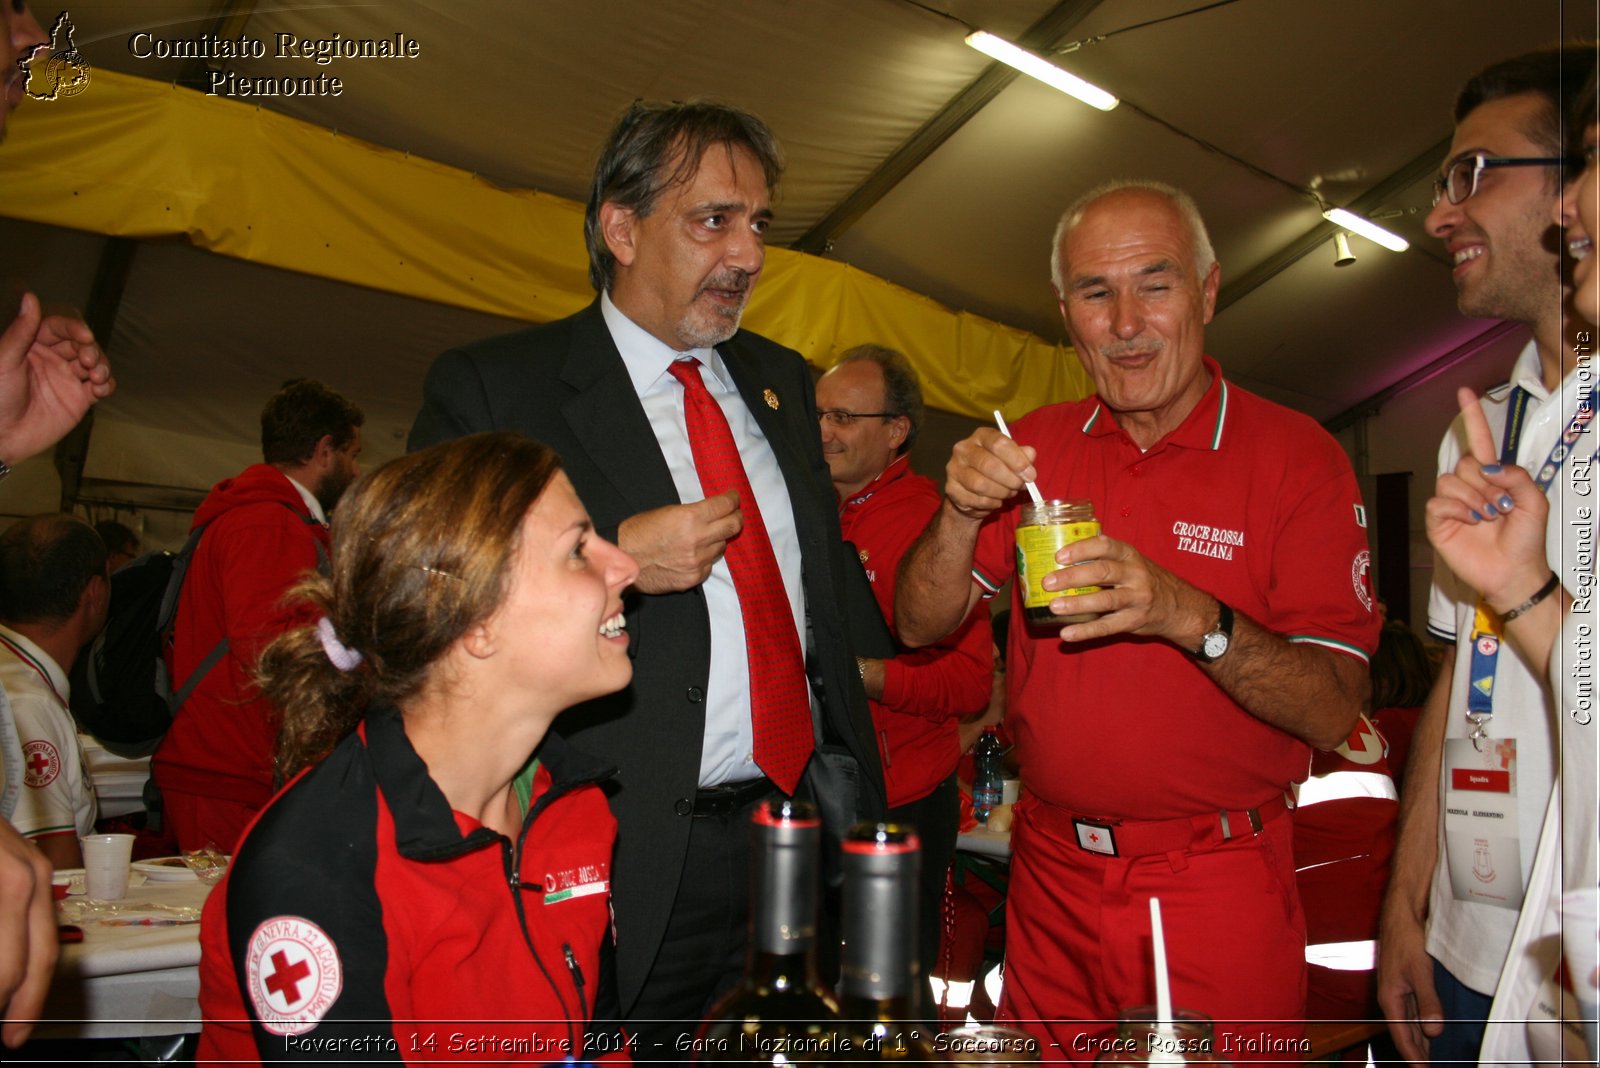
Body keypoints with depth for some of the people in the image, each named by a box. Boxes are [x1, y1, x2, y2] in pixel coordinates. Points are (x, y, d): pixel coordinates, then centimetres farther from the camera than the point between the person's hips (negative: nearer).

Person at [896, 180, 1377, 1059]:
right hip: (1049, 876, 4)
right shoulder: (1037, 444, 1)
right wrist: (962, 514, -19)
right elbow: (921, 625, -1)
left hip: (1217, 888, -3)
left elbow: (1333, 713, -14)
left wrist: (1192, 617, -31)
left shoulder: (1296, 455, -9)